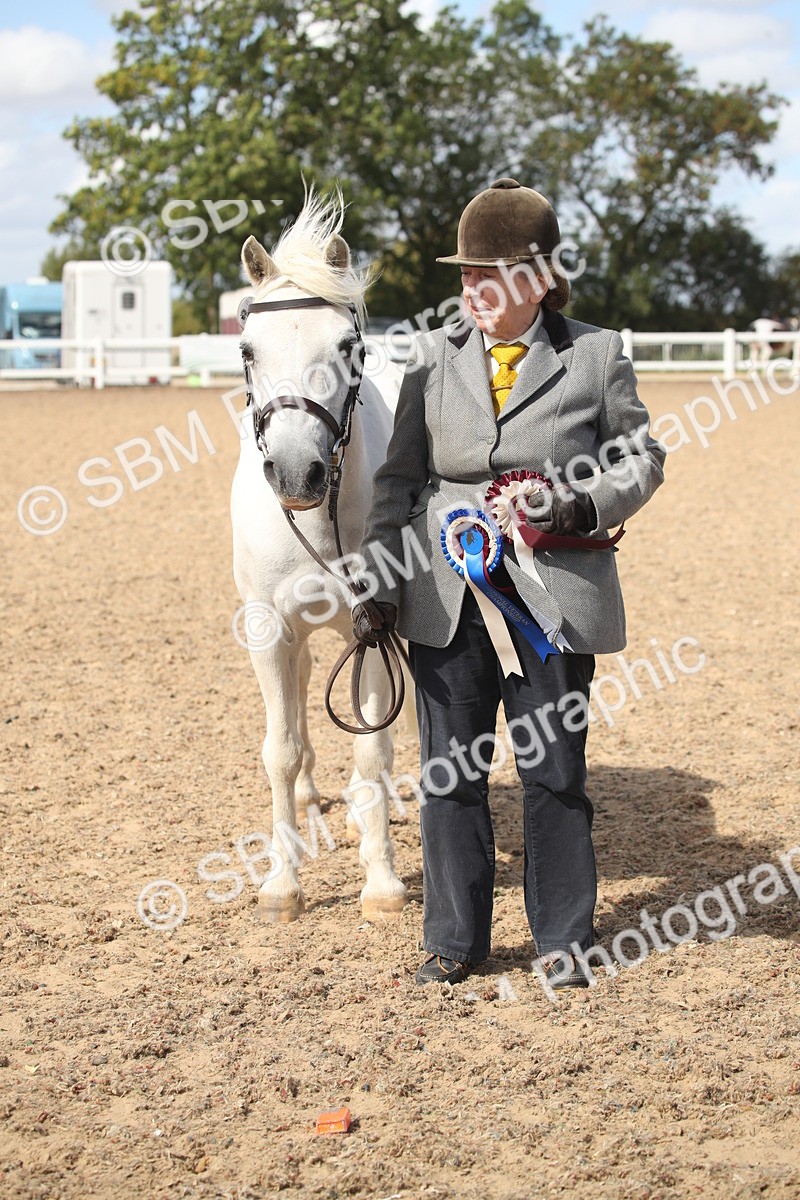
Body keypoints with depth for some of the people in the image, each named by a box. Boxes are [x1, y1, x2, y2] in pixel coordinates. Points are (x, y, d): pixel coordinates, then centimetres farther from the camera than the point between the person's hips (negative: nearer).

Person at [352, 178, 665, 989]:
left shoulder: (596, 355, 0)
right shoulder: (433, 357, 7)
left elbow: (641, 459, 7)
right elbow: (400, 479, 7)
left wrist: (588, 506, -13)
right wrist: (379, 583, -2)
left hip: (553, 596, -2)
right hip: (446, 594, 2)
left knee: (554, 769, 6)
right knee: (449, 770, 8)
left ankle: (563, 936, 22)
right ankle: (454, 938, 21)